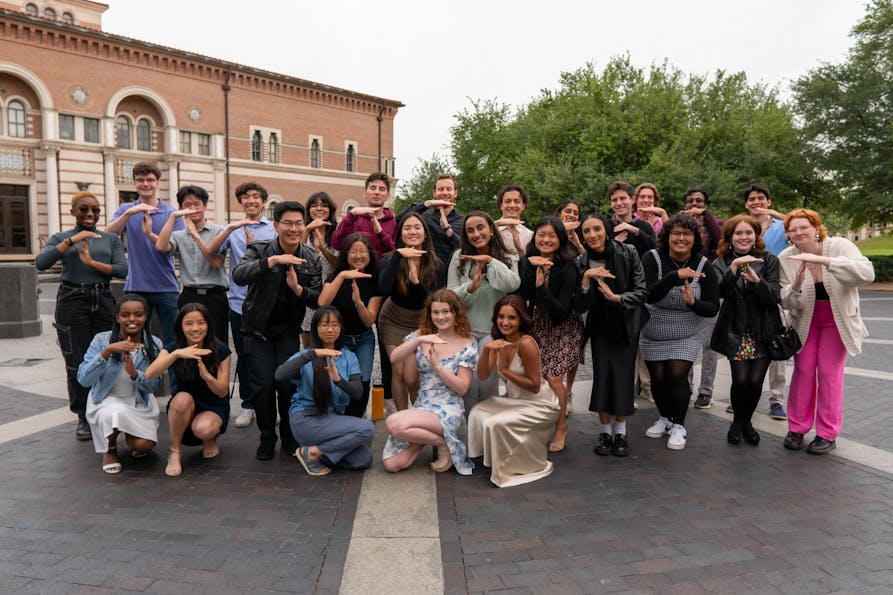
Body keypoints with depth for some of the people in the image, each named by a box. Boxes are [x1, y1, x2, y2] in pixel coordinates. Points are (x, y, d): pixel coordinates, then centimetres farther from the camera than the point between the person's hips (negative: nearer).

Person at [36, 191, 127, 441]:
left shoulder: (111, 239, 12)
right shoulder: (61, 238, 9)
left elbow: (122, 270, 1)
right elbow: (40, 263, -9)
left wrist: (91, 262, -10)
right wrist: (72, 240, -13)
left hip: (103, 301, 1)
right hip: (72, 301, -1)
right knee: (77, 362, 0)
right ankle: (83, 418, 12)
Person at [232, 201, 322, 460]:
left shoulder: (312, 259, -3)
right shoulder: (260, 250, -10)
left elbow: (318, 300, -4)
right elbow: (238, 275, -30)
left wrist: (298, 288, -25)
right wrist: (272, 261, -41)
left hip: (288, 330, 1)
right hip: (258, 329, -1)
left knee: (288, 383, -5)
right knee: (262, 385, -4)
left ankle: (290, 438, 18)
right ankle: (267, 438, 18)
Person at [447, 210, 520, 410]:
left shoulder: (507, 259, 2)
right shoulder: (460, 257, 1)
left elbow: (513, 284, -18)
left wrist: (490, 260, -20)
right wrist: (470, 287, -20)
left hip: (494, 329, 0)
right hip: (466, 328, 0)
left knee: (488, 383, -11)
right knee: (469, 383, -9)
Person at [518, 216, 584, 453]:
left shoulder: (567, 268, -15)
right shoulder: (526, 263, -3)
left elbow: (562, 311, -20)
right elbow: (522, 297, -18)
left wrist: (541, 287, -30)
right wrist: (532, 268, -27)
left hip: (562, 329, -3)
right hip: (536, 327, 3)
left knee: (553, 378, -11)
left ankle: (561, 427, 13)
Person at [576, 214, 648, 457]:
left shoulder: (627, 253, -15)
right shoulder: (581, 263, -11)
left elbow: (642, 292, -12)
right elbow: (581, 307, -14)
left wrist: (616, 297, -28)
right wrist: (586, 279, -29)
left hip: (627, 324, -1)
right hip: (600, 325, 1)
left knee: (623, 375, -4)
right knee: (602, 375, -7)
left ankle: (620, 431, 12)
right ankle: (605, 430, 9)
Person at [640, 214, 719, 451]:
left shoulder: (702, 265, -11)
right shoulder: (652, 259, -14)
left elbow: (713, 308, -10)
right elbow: (649, 295, -28)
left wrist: (693, 302, -31)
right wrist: (676, 276, -40)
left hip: (688, 333, 0)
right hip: (653, 333, 1)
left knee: (678, 376, -9)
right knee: (657, 377, 5)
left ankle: (678, 426, 12)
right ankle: (664, 418, 32)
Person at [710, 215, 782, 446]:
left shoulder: (769, 261, 1)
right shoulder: (721, 262, 0)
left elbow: (774, 297, -8)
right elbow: (721, 292, -17)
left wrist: (756, 279, -26)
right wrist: (734, 267, -31)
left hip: (763, 331, 1)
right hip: (736, 332, -1)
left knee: (755, 381, -5)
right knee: (740, 380, -11)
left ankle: (747, 422, 22)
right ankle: (737, 422, 16)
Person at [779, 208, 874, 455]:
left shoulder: (840, 246, -19)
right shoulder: (786, 258, -13)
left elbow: (867, 273, -37)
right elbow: (786, 302, -13)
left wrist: (823, 260, -45)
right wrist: (796, 285, -36)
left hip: (838, 320, -2)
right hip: (806, 321, 2)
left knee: (829, 372, -3)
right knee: (803, 370, 1)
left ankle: (828, 434, 8)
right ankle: (797, 428, 15)